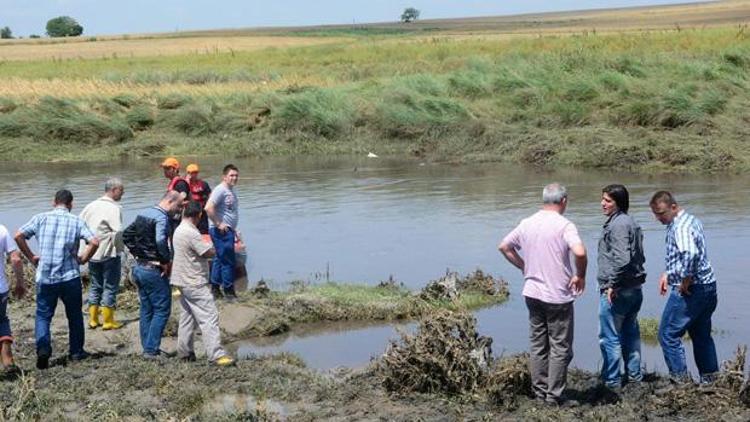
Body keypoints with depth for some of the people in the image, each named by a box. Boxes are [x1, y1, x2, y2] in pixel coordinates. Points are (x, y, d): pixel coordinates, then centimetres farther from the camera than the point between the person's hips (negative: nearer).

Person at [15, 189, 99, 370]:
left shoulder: (41, 218, 2)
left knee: (43, 315, 10)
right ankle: (77, 351, 23)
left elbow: (19, 235, -5)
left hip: (45, 277, 0)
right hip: (70, 277, 0)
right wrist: (83, 259, 2)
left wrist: (31, 257, 5)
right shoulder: (76, 221, -1)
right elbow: (94, 242, -13)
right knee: (75, 315, 16)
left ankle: (43, 348, -10)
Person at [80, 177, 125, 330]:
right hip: (109, 254, -6)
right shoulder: (114, 208, -14)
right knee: (110, 286, 3)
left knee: (95, 285, 16)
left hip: (92, 253, 7)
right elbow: (118, 231, -23)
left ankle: (93, 319, 19)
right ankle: (108, 321, 7)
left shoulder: (91, 206, 8)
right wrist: (119, 247, -7)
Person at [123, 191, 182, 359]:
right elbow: (160, 241, -35)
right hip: (153, 270, -9)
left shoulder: (143, 213, 11)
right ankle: (151, 349, -2)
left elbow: (126, 236, 18)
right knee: (162, 309, -1)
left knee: (146, 310, 15)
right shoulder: (162, 218, -17)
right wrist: (167, 261, -22)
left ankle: (147, 347, 20)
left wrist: (137, 253, 14)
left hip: (138, 267, 9)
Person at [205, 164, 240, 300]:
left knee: (220, 259, 14)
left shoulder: (231, 191, 15)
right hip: (221, 231, -10)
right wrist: (218, 224, -20)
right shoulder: (220, 190, -16)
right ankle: (229, 290, 3)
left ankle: (215, 288, 22)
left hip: (228, 230, 10)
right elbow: (208, 208, -26)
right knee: (228, 261, -5)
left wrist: (234, 229, 21)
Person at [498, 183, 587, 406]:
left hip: (532, 292, 6)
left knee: (538, 344, 15)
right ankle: (554, 395, 6)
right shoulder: (564, 225, -15)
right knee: (560, 347, 4)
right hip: (558, 296, -6)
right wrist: (580, 276, -13)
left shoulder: (527, 224, 4)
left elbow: (504, 247, 14)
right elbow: (579, 252, -29)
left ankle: (539, 390, 21)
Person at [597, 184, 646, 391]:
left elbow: (622, 259, -29)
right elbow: (639, 257, 19)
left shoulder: (618, 224, -18)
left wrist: (612, 285, -22)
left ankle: (612, 381, 3)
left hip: (615, 291, -10)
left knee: (609, 337, -2)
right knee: (631, 334, 18)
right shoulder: (631, 223, 13)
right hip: (634, 288, 10)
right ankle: (635, 376, 27)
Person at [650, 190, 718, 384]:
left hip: (689, 289, -10)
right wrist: (668, 274, 24)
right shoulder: (691, 220, 13)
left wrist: (686, 280, -27)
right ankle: (710, 379, 25)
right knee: (702, 335, 19)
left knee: (668, 334, -1)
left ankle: (681, 380, 2)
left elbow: (690, 254, -39)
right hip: (708, 287, 10)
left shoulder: (681, 228, -20)